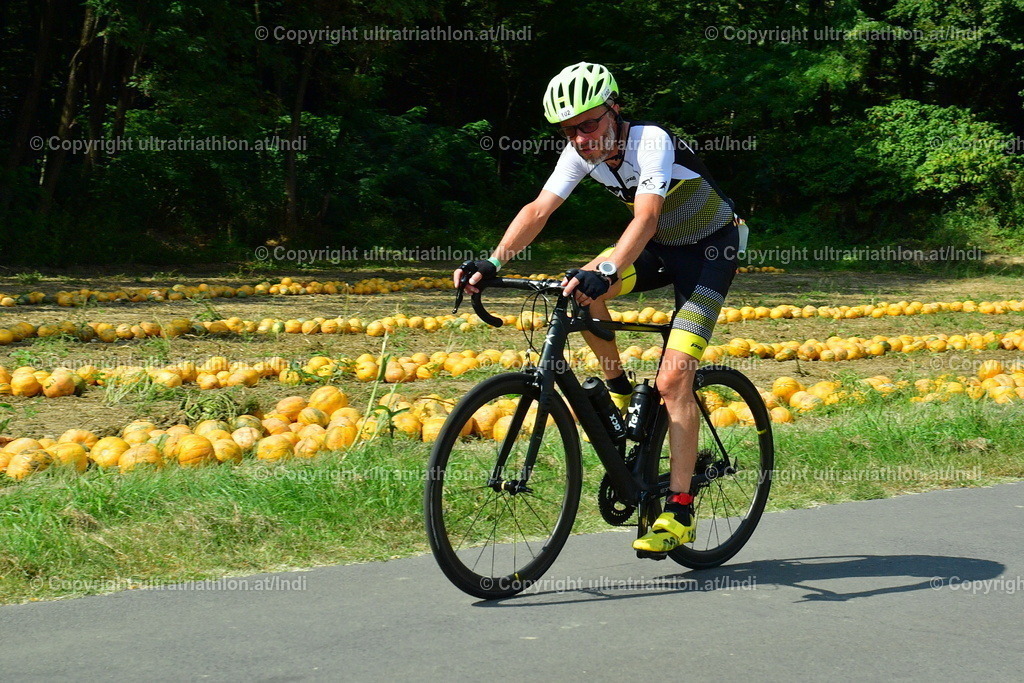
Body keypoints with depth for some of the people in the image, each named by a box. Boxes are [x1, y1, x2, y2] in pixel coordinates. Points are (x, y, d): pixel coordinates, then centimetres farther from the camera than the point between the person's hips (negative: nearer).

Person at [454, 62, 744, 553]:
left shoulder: (651, 141, -29)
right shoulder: (581, 153, -10)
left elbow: (645, 218, -43)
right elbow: (539, 209, -19)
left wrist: (606, 272, -60)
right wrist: (493, 262, -34)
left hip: (708, 248, -7)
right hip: (660, 246, 7)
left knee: (673, 379, -19)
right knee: (579, 290, -21)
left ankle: (679, 511, -13)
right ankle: (618, 391, 2)